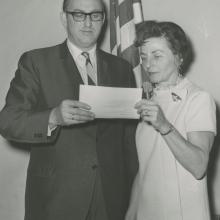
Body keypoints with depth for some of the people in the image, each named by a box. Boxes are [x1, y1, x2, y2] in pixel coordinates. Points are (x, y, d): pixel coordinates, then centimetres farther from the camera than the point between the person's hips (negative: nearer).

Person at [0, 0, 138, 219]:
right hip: (55, 196, -3)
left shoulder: (121, 68, 8)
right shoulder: (35, 62, -3)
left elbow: (129, 133, 11)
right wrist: (54, 117, -27)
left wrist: (130, 187, 7)